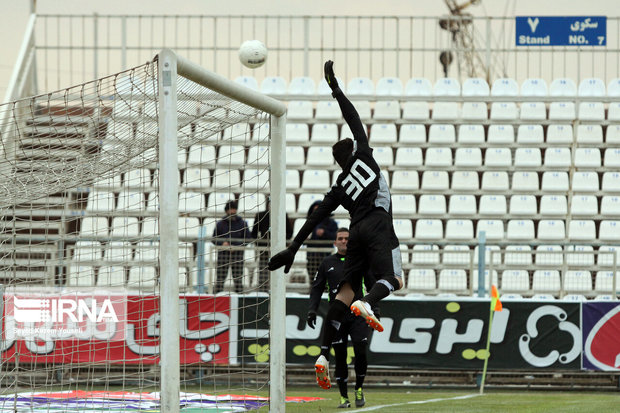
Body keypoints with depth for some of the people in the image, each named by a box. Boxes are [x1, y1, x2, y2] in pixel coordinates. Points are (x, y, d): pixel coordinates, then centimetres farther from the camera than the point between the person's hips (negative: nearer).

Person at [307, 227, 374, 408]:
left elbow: (373, 285, 14)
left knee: (361, 352, -12)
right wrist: (312, 309, 0)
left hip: (358, 315, -1)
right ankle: (343, 396, 7)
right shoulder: (328, 263, 10)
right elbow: (317, 288, 12)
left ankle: (359, 388, 9)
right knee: (340, 357, 0)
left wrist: (374, 308, 5)